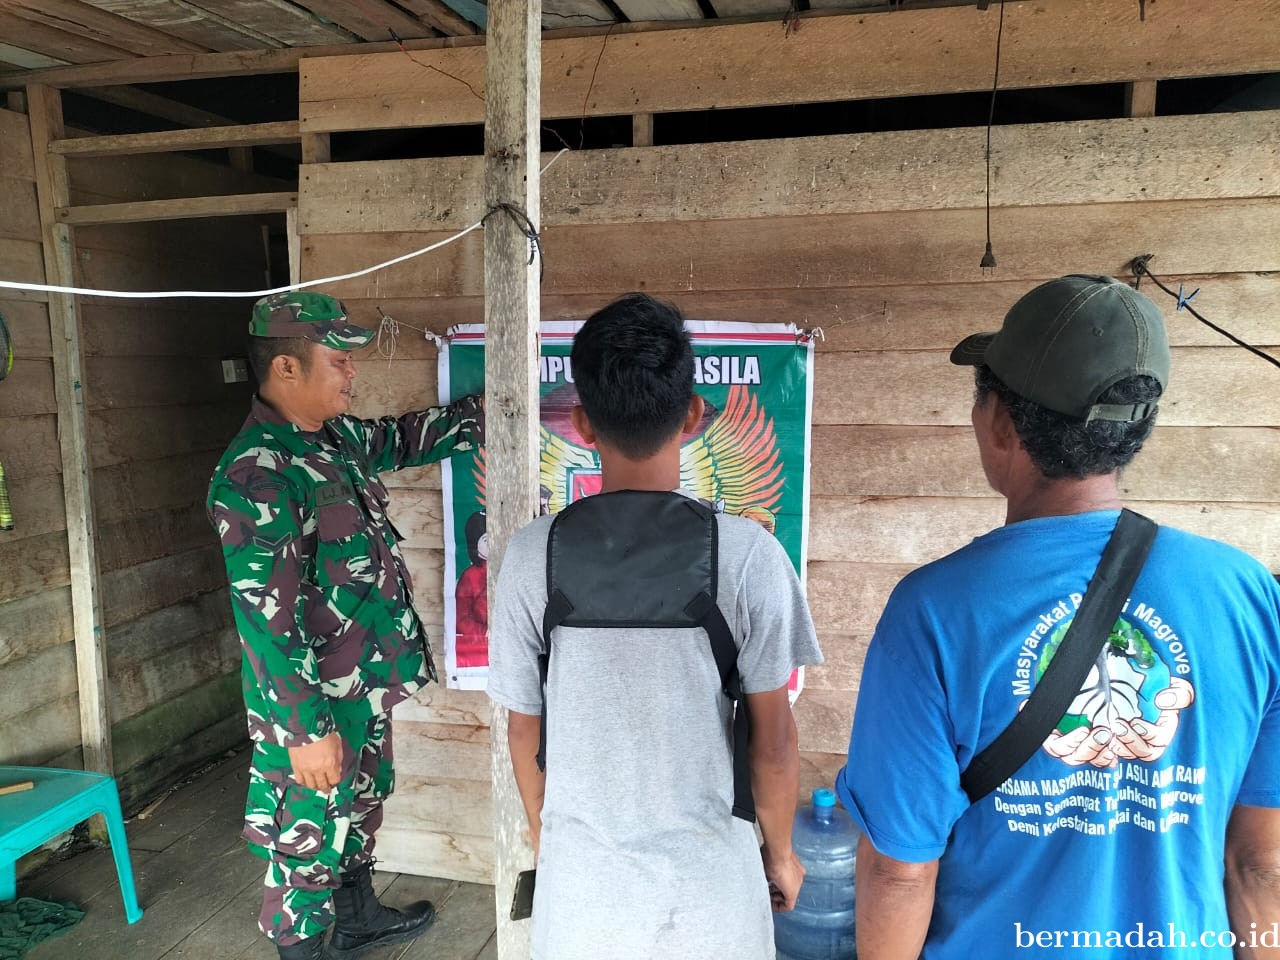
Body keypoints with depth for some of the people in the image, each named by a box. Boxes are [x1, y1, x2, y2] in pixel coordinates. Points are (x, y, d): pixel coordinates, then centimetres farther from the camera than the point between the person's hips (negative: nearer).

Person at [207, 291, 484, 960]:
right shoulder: (258, 475, -25)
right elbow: (267, 618, -26)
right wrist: (307, 730, -23)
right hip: (316, 707, -10)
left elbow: (405, 438, 22)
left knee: (360, 807, 27)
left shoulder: (335, 439, 3)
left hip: (366, 685, 10)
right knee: (308, 837, 10)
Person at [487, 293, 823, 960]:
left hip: (582, 882, 1)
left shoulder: (532, 555, -13)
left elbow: (524, 732, -3)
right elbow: (772, 741, -9)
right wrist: (780, 852, 8)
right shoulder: (749, 555, -18)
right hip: (709, 879, -1)